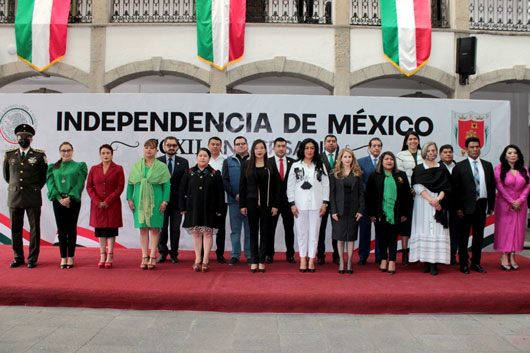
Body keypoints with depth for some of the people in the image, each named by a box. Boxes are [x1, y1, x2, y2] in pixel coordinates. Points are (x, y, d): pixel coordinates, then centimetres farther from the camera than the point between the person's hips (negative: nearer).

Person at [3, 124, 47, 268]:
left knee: (34, 228, 0)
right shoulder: (9, 154, 9)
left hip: (33, 198, -2)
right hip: (14, 197, 3)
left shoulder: (39, 155, 1)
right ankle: (18, 257, 18)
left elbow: (45, 175, 10)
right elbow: (6, 174, 22)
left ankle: (32, 258, 9)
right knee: (15, 228, 7)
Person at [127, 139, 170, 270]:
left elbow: (167, 185, 0)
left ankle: (152, 257, 5)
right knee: (143, 228, 4)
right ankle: (144, 257, 9)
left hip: (155, 201, -2)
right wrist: (130, 199, 2)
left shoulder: (162, 167, 3)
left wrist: (165, 201, -8)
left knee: (154, 228, -1)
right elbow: (130, 184, 12)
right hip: (140, 200, 2)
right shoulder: (136, 166, 11)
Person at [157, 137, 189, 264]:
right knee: (162, 227, 5)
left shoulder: (183, 162, 7)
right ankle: (162, 252, 20)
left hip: (177, 200, 0)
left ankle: (174, 253, 17)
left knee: (175, 228, 5)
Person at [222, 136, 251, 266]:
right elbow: (225, 180, 3)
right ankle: (235, 255, 13)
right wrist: (235, 195, -8)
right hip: (234, 201, 1)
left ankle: (250, 255, 13)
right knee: (235, 229, 5)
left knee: (249, 229, 4)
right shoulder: (228, 161, 10)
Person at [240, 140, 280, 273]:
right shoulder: (246, 165, 5)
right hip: (251, 203, 1)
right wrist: (242, 205, -1)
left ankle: (262, 261, 12)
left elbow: (276, 186, 1)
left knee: (265, 232, 4)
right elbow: (242, 186, 4)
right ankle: (254, 261, 12)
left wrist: (275, 205, -4)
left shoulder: (271, 165, 2)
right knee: (253, 232, 6)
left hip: (266, 203, 0)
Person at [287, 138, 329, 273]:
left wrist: (325, 203, 0)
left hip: (316, 204, 1)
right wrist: (292, 204, -3)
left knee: (314, 232, 2)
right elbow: (290, 186, 4)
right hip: (300, 204, -1)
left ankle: (311, 259, 9)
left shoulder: (320, 166, 10)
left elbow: (326, 185, 8)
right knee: (301, 232, 3)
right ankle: (303, 259, 11)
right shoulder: (295, 166, 6)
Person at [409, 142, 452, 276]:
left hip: (439, 203, 1)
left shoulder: (442, 169, 13)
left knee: (437, 230, -6)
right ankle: (426, 262, 0)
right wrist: (430, 200, -15)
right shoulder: (418, 169, 9)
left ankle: (434, 263, -6)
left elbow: (446, 187, 5)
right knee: (424, 229, -4)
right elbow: (417, 186, -3)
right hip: (422, 203, -1)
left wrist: (438, 199, -13)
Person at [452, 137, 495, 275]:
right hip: (467, 206, -4)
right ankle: (464, 263, 14)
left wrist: (491, 206, 6)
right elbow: (456, 189, -5)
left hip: (482, 205, 4)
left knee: (479, 236, 11)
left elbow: (492, 186, 12)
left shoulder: (487, 165, 10)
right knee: (464, 236, 4)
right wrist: (458, 208, -10)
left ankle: (476, 263, 21)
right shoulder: (460, 167, -3)